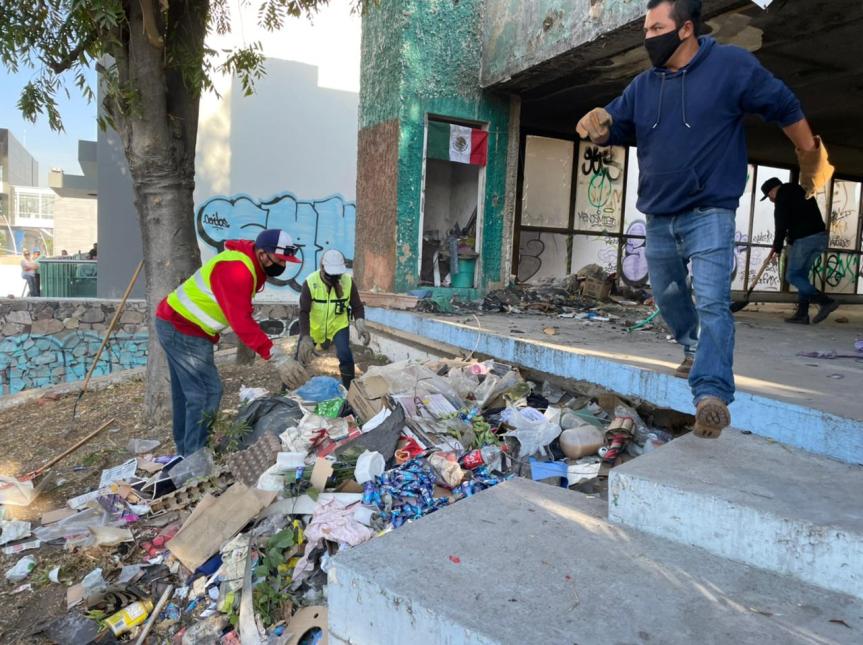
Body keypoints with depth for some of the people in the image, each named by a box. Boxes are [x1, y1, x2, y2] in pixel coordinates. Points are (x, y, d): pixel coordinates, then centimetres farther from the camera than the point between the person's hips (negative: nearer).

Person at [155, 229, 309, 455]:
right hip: (183, 330, -10)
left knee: (186, 392, 17)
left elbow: (240, 316, 7)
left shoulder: (252, 266, 5)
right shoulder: (237, 270, -27)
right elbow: (242, 322, -34)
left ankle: (185, 451, 29)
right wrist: (277, 357, -37)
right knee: (208, 392, -9)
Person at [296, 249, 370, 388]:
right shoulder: (310, 283, -24)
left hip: (338, 325, 0)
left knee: (345, 354, -21)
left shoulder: (348, 281, -18)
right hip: (314, 327, 0)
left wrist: (361, 324, -31)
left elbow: (357, 306, -10)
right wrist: (306, 338, -39)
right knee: (301, 356, 8)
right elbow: (304, 312, -27)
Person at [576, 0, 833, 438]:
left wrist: (810, 159, 9)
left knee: (712, 302, -17)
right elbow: (612, 130, 10)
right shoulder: (643, 85, 8)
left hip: (709, 214, -5)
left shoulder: (731, 65, -6)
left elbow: (785, 108, 2)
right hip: (658, 219, 6)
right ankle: (693, 347, 44)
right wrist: (596, 124, -15)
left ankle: (712, 394, -20)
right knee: (668, 296, 18)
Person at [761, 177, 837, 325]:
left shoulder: (783, 194, -2)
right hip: (821, 236, 9)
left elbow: (781, 223, -8)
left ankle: (826, 302, -11)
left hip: (803, 239, -9)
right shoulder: (801, 192, 25)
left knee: (792, 276, -1)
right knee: (802, 275, 14)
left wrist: (777, 247, -6)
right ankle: (802, 314, 12)